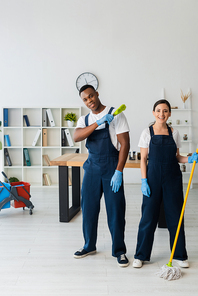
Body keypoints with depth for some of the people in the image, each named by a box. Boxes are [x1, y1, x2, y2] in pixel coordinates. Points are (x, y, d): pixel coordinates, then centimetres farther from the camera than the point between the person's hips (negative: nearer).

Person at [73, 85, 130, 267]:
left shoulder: (115, 114, -4)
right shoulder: (84, 120, 10)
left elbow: (125, 144, -8)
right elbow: (76, 137, -11)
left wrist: (118, 172, -14)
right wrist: (98, 122, -23)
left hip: (111, 167, -4)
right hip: (92, 167, 4)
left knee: (116, 210, 0)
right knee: (88, 207, 10)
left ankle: (119, 251, 15)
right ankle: (89, 246, 29)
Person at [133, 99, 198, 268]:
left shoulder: (174, 133, 6)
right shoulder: (147, 133, 0)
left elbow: (177, 157, 12)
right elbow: (143, 159, 0)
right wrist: (144, 181, -7)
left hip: (173, 178, 2)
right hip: (153, 177, -2)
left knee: (175, 216, 7)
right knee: (148, 216, 2)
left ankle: (180, 255, 23)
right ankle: (141, 256, 16)